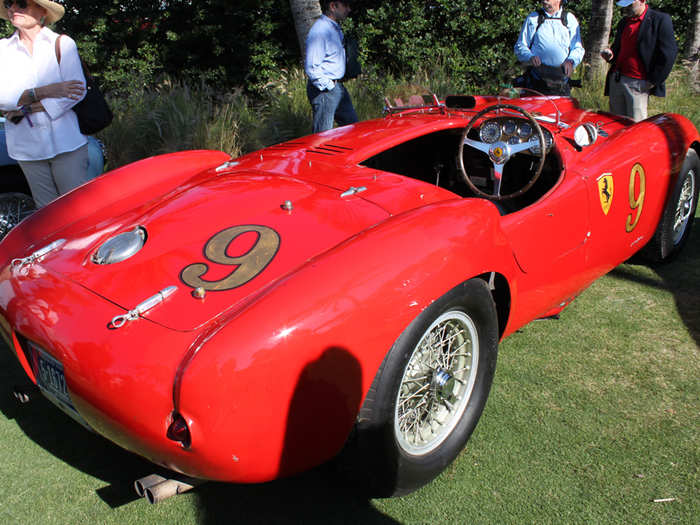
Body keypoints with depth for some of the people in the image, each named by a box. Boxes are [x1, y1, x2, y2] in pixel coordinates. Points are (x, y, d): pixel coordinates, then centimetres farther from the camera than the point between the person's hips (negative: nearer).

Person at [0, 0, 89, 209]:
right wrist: (44, 92, -15)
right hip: (26, 147, 3)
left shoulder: (62, 44, 3)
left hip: (65, 143, -3)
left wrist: (25, 110, -11)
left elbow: (77, 92, -10)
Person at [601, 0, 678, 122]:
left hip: (638, 83, -6)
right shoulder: (623, 22, 16)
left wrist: (653, 81, -11)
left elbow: (668, 55, -8)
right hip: (616, 79, 6)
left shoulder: (660, 20, -5)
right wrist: (611, 55, 4)